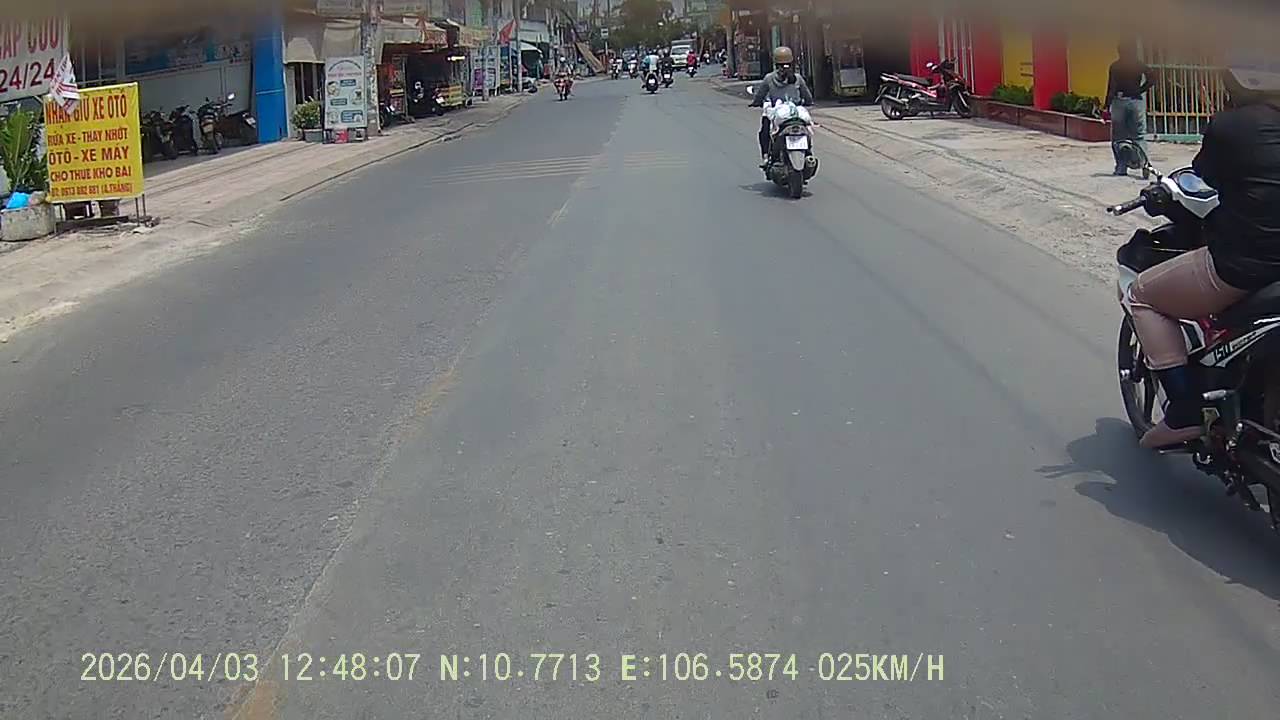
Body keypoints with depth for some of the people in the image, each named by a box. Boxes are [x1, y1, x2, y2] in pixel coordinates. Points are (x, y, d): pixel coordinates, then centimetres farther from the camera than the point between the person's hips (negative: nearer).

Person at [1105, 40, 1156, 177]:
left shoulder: (1115, 66, -1)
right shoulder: (1140, 65, 4)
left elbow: (1111, 87, -7)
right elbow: (1152, 77, -8)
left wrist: (1107, 105, -5)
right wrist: (1141, 90, 1)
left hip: (1119, 100, -2)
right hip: (1137, 100, 2)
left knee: (1118, 136, 5)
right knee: (1139, 134, 3)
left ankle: (1121, 167, 3)